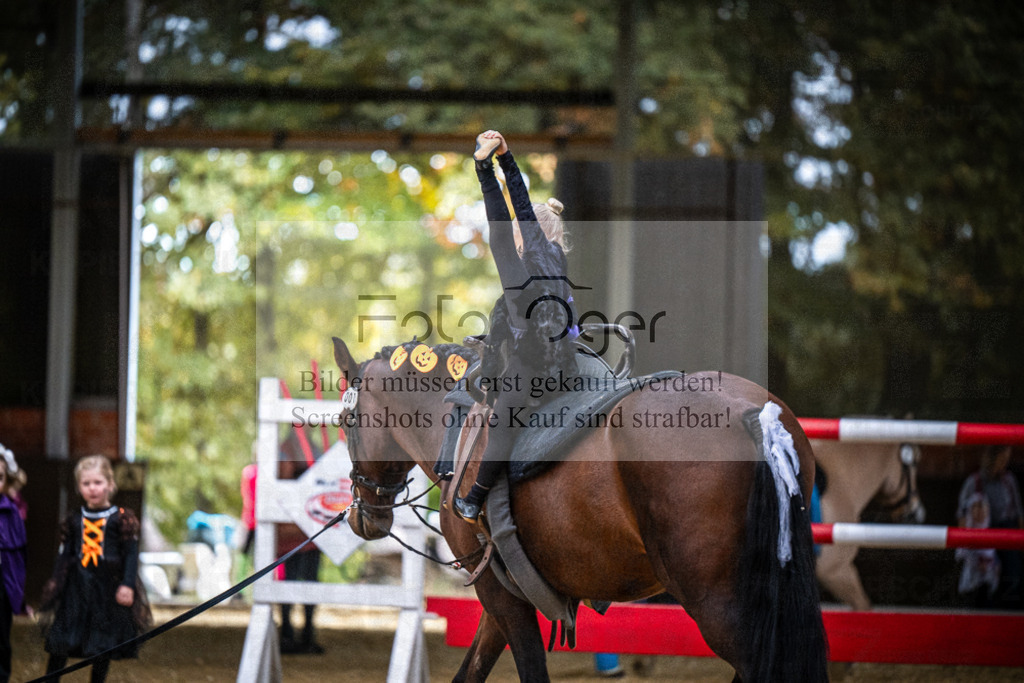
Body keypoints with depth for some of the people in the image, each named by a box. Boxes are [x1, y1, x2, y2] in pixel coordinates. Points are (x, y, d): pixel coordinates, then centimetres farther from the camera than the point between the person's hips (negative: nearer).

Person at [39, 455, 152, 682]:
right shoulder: (73, 520, 8)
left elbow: (131, 554, -3)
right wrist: (55, 584, 7)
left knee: (104, 646, 5)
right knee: (59, 645, -3)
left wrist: (127, 585, -12)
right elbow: (64, 554, 12)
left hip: (108, 587, -2)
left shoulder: (122, 519, -2)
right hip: (76, 586, 2)